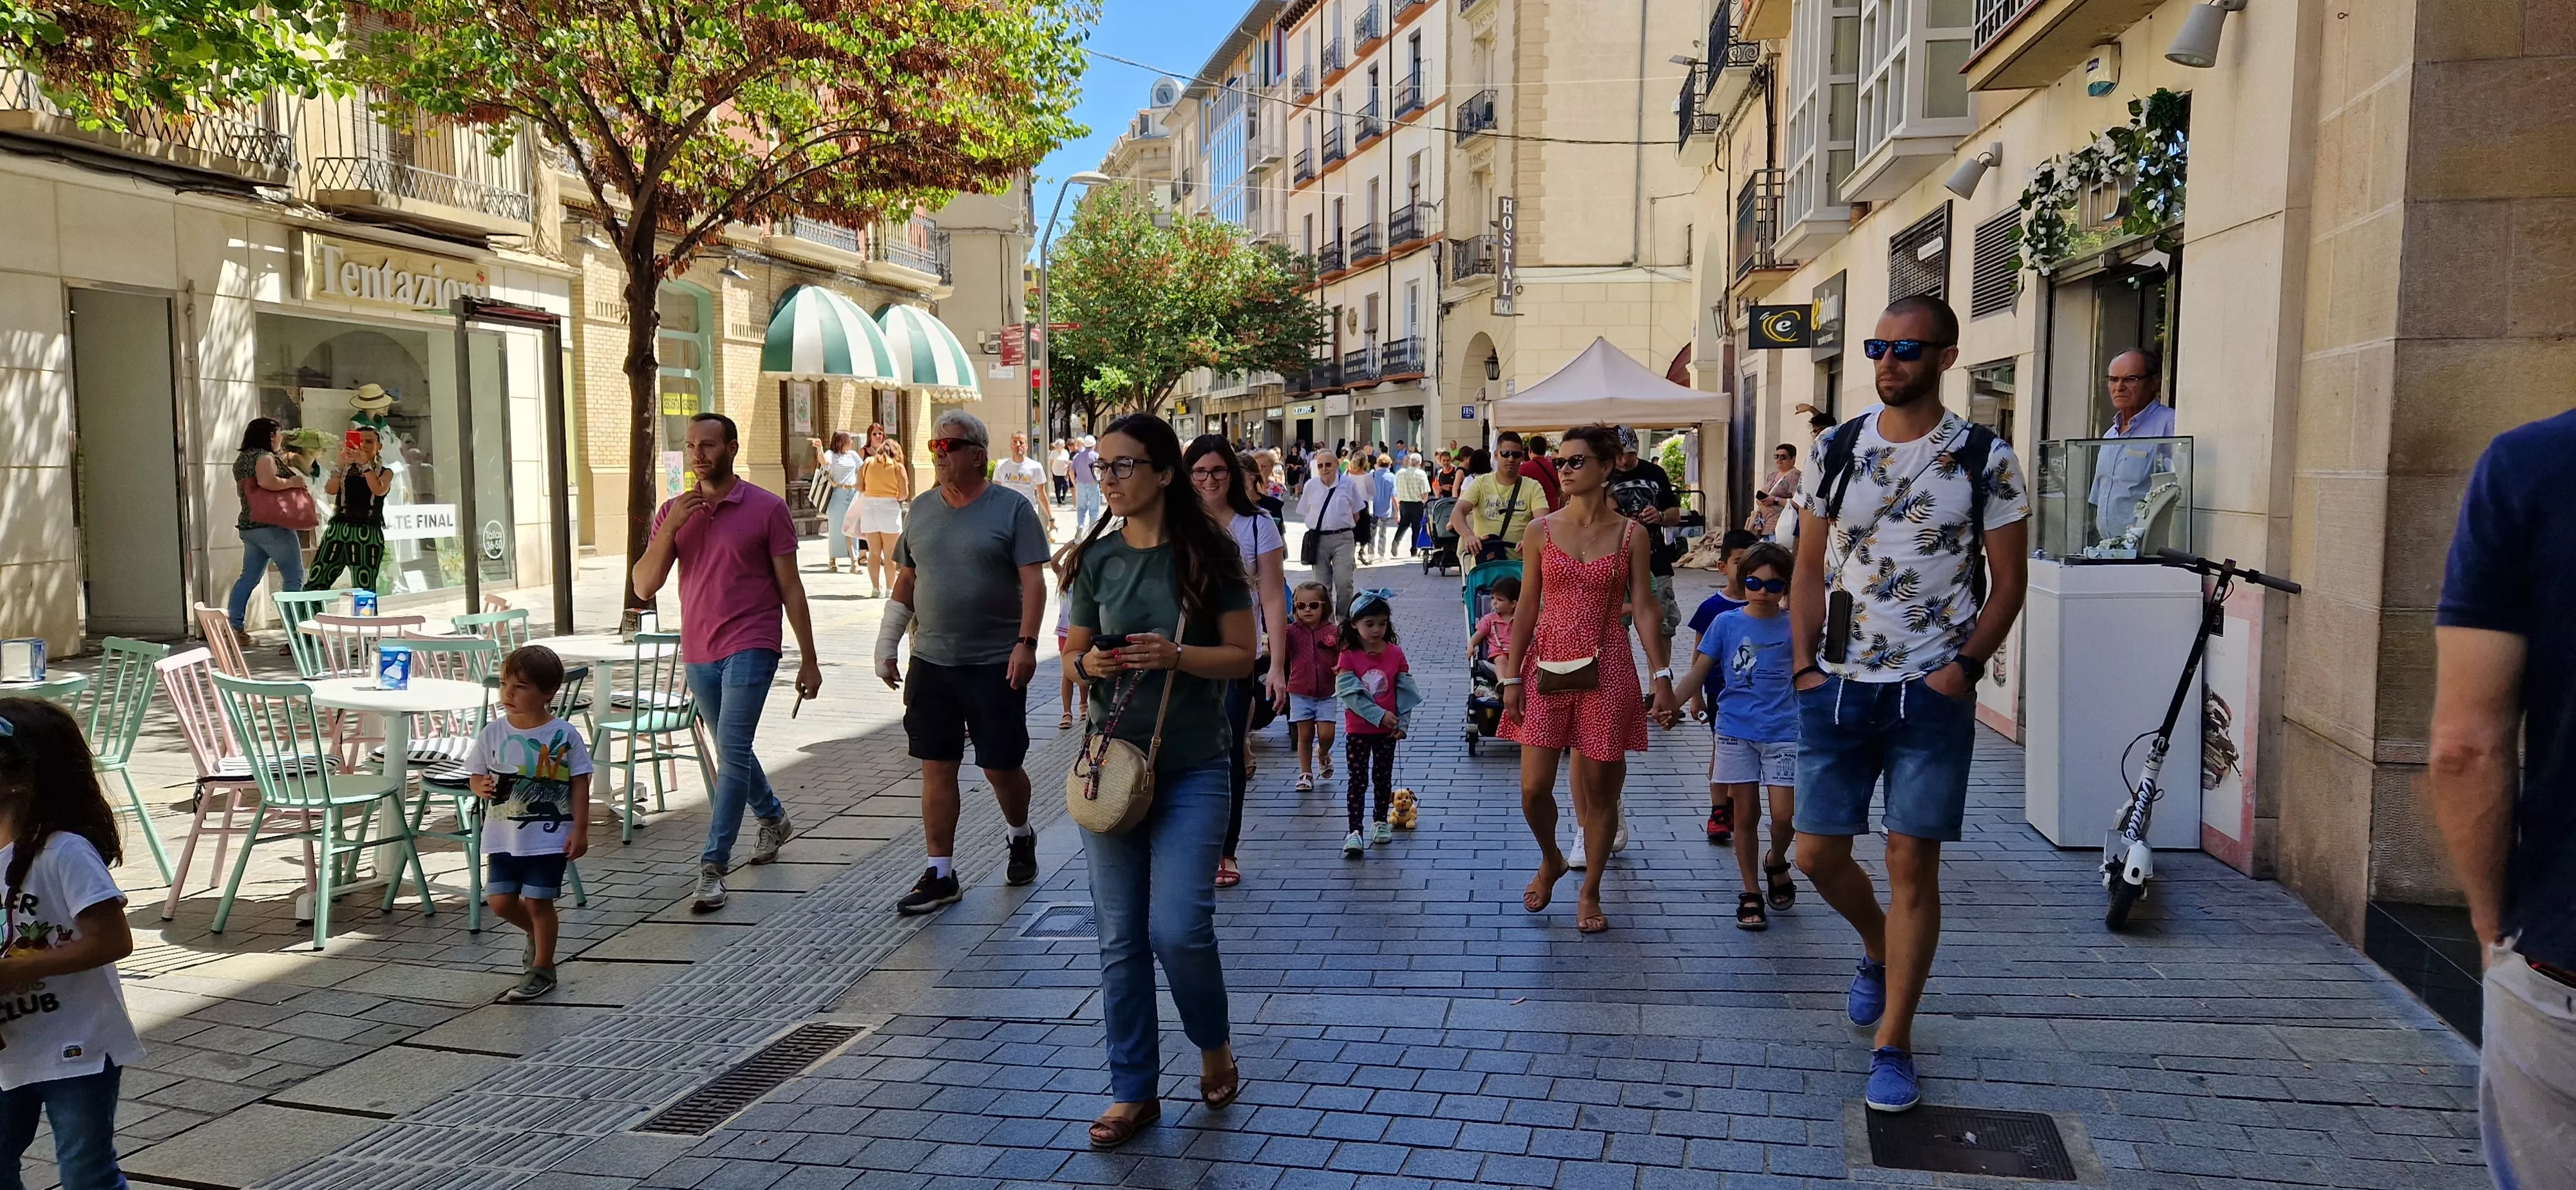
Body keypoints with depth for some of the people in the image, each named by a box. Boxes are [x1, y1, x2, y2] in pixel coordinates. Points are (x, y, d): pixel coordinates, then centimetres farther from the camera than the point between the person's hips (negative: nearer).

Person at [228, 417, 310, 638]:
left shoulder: (243, 458, 18)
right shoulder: (264, 457, -11)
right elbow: (267, 482, -29)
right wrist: (291, 482, -15)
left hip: (249, 526, 9)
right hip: (272, 526, -9)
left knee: (250, 576, 13)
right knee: (293, 577, -5)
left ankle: (233, 625, 11)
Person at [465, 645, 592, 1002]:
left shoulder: (565, 735, -9)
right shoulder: (493, 734, -1)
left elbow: (579, 785, -4)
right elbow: (477, 775, 9)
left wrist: (580, 829, -7)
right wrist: (482, 787, -15)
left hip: (550, 837, -4)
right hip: (504, 836, 4)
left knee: (538, 902, 1)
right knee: (500, 901, 6)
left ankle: (542, 967, 18)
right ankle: (538, 932, 35)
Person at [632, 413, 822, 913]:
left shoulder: (767, 509, -5)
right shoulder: (673, 511, 6)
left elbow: (790, 587, -2)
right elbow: (643, 586, -1)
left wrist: (809, 659, -3)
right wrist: (670, 527, -15)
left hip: (750, 650, -5)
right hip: (698, 653, 5)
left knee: (732, 753, -14)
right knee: (732, 753, 19)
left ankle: (712, 868, -12)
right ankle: (774, 820, 43)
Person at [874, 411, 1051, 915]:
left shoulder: (1012, 509, -5)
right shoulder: (922, 511, 10)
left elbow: (1033, 581, -9)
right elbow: (905, 582, 15)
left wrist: (1026, 643, -18)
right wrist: (886, 644, 11)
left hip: (996, 664, -4)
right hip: (931, 663, 4)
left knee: (1001, 766, 4)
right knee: (937, 768, 3)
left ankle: (1020, 836, 34)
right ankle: (939, 874, 11)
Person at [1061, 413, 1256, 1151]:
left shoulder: (1207, 553, -5)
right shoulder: (1098, 557, 5)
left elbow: (1241, 657, -4)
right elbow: (1076, 650, 13)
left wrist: (1174, 655, -21)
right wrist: (1088, 663, -10)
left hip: (1191, 767, -3)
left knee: (1177, 928, -12)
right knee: (1121, 938, 7)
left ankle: (1215, 1047, 19)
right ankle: (1134, 1091, 20)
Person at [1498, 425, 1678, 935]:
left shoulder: (1630, 534, 0)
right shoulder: (1542, 530, 2)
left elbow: (1644, 608, 0)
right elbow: (1527, 608, 4)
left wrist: (1661, 674, -7)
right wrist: (1512, 677, 1)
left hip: (1605, 671, -1)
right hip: (1547, 665, 1)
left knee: (1598, 789, 4)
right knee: (1534, 788, -3)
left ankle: (1590, 893, 21)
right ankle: (1550, 861, 28)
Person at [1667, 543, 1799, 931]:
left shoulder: (1792, 627, 1)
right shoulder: (1726, 623, 1)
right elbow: (1699, 671, 1)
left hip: (1782, 732, 0)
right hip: (1735, 731, 0)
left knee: (1783, 815, -5)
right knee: (1746, 814, 4)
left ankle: (1776, 862, 28)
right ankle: (1750, 893, 16)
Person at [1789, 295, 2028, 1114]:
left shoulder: (1985, 460, -2)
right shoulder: (1834, 451, 5)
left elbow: (2008, 581, 1)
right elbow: (1810, 568, 10)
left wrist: (1965, 666, -11)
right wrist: (1803, 665, 0)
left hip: (1933, 693, -3)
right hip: (1837, 687, 3)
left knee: (1913, 864, -2)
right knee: (1817, 852, 5)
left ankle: (1893, 1045, 11)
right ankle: (1877, 950, 38)